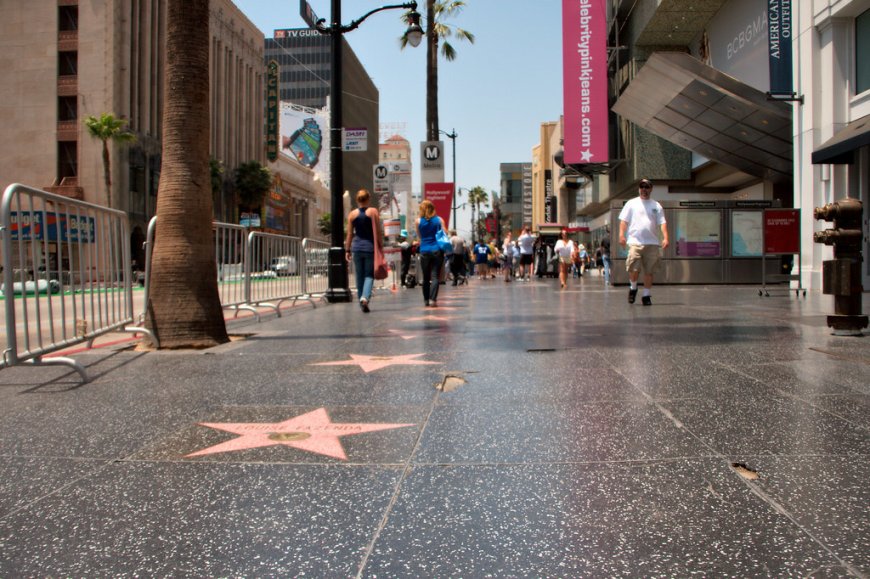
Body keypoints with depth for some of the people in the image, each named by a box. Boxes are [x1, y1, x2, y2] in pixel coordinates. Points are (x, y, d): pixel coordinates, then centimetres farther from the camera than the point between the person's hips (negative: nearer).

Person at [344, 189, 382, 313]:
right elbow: (378, 232, -6)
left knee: (359, 275, 11)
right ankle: (365, 297, -21)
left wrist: (347, 250, 9)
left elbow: (350, 234, 4)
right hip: (370, 247, -2)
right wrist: (381, 246, 1)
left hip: (357, 248, 3)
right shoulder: (373, 212, -4)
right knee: (369, 274, 1)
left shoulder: (352, 214, 3)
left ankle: (361, 299, 16)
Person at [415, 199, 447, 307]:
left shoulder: (418, 221, 1)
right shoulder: (439, 220, 2)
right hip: (437, 250, 0)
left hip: (424, 251, 0)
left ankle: (426, 300, 18)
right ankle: (433, 299, -15)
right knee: (435, 276, -2)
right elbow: (445, 234, 1)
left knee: (426, 277, 11)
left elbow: (419, 237, 7)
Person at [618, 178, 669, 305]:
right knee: (634, 269, -12)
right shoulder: (631, 203, 9)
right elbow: (624, 220, 5)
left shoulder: (656, 205, 14)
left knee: (649, 271, 2)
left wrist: (665, 238, -6)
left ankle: (647, 295, 12)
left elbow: (662, 222, 8)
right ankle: (633, 288, 15)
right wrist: (621, 234, -9)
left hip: (652, 243, 2)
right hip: (635, 241, -2)